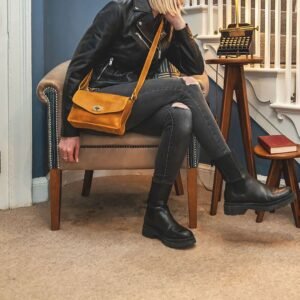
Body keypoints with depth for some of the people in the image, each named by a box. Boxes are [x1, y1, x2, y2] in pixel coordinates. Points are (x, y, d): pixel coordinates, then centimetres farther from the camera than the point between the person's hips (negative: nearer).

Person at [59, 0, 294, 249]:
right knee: (186, 87, -25)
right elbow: (80, 65, -10)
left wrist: (179, 24, -3)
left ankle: (156, 211, -22)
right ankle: (238, 185, -23)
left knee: (181, 115, -29)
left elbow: (196, 68, 7)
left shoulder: (166, 28, 12)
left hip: (136, 107, 6)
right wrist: (70, 131, -14)